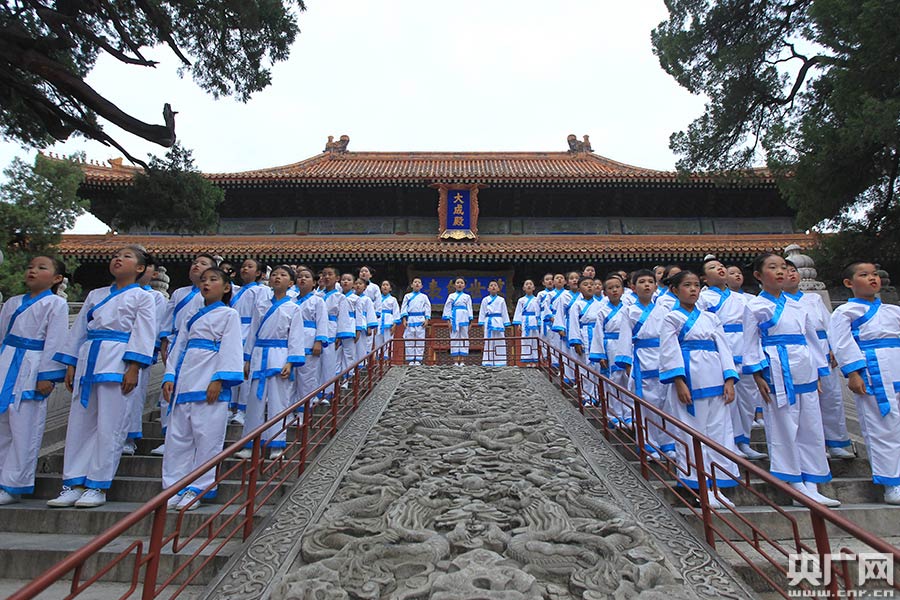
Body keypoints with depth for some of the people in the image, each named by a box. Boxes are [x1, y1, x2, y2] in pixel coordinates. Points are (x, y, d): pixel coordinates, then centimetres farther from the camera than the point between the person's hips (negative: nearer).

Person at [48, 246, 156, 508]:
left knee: (109, 427, -3)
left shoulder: (142, 297, 3)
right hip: (88, 361, 6)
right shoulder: (95, 295, 20)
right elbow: (79, 330, 19)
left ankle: (98, 487, 7)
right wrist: (71, 365, 12)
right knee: (79, 423, 8)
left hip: (118, 363, -6)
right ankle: (74, 484, 18)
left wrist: (133, 368, -15)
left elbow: (143, 335, -6)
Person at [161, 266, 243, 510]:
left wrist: (219, 379, -16)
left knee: (207, 437, -3)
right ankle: (174, 487, 20)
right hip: (184, 383, 7)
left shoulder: (229, 314, 3)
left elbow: (230, 350, -7)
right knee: (177, 436, 10)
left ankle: (198, 489, 8)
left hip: (209, 386, -7)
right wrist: (169, 377, 6)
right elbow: (178, 348, 19)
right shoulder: (192, 318, 22)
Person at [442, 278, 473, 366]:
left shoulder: (467, 297, 13)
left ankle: (462, 361, 3)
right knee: (454, 338, -3)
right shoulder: (451, 296, 10)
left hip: (464, 319, 1)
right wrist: (449, 321, -3)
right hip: (454, 319, -1)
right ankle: (455, 361, 0)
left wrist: (470, 321, 2)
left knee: (464, 338, 0)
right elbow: (447, 309, 6)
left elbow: (469, 309, 10)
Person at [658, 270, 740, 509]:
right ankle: (699, 486, 11)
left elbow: (723, 348, 12)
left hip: (715, 379, 5)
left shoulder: (711, 318, 16)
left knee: (719, 431, 8)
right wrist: (679, 382, -15)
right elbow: (670, 353, -6)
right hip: (689, 380, -5)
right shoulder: (671, 318, 1)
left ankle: (715, 487, 19)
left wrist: (729, 380, 2)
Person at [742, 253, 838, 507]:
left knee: (811, 428, 10)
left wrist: (817, 372, 14)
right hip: (778, 371, -6)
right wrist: (758, 376, -11)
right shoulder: (755, 306, -3)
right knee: (784, 428, -1)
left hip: (805, 371, 7)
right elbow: (751, 344, -5)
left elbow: (811, 338, 18)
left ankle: (810, 486, 20)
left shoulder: (796, 305, 14)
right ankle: (797, 484, 13)